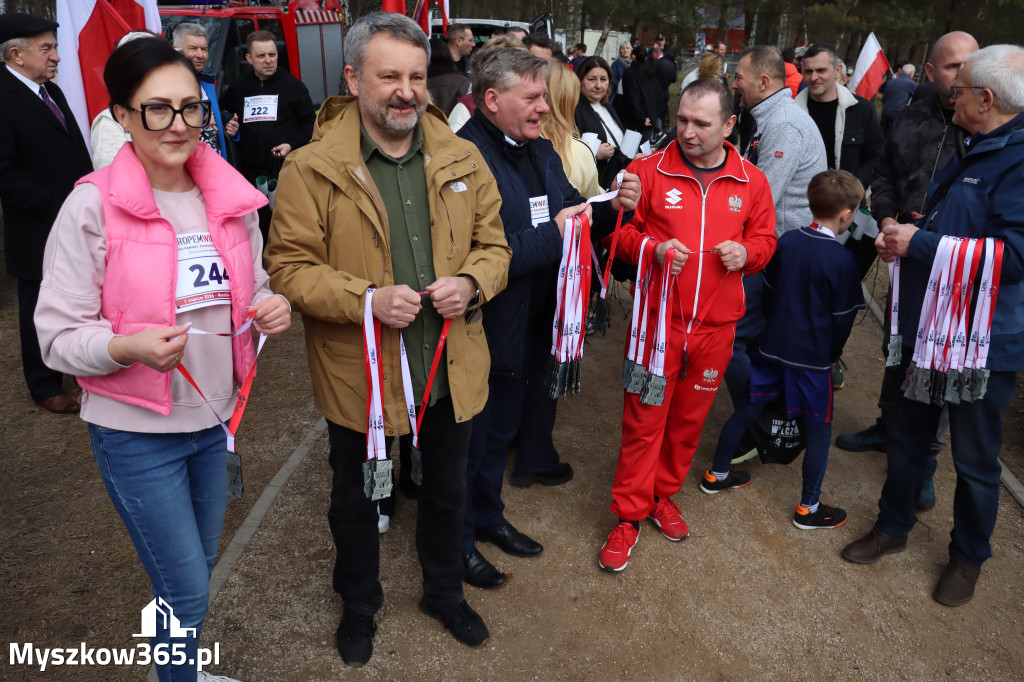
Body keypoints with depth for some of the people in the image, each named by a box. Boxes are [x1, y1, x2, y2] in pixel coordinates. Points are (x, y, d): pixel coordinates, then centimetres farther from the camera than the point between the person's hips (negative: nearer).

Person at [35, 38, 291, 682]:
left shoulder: (232, 198, 0)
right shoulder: (92, 207, -14)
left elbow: (251, 292, 12)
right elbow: (59, 336, -11)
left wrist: (274, 308, -10)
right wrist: (127, 346, -30)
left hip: (217, 417, 5)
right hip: (136, 432, -5)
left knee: (201, 565, 24)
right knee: (189, 593, 6)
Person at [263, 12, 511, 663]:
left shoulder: (463, 160, 0)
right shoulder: (311, 169, -12)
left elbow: (494, 243, 6)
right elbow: (290, 267, -12)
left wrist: (470, 282, -16)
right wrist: (367, 299, -27)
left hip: (452, 370, 3)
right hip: (359, 375, -3)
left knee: (447, 491, 23)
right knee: (356, 500, 19)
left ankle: (445, 592, 51)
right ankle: (359, 603, 48)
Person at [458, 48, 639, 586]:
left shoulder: (540, 150, 8)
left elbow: (572, 222, 14)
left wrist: (609, 209, -5)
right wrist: (551, 233, -26)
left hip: (531, 327, 9)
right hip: (482, 334, -8)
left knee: (502, 430, 25)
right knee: (470, 439, 10)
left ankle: (488, 517, 47)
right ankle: (459, 541, 33)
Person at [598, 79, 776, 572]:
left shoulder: (751, 182, 4)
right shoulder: (649, 170, -4)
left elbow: (764, 239, 14)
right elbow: (619, 230, 1)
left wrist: (746, 252, -9)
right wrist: (652, 248, -19)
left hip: (715, 327, 3)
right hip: (656, 320, -3)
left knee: (689, 419, 15)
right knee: (644, 420, 1)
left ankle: (663, 494, 36)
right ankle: (629, 515, 17)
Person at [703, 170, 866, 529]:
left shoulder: (787, 240, -1)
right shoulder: (843, 260, -15)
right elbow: (842, 319, -8)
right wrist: (831, 354, 9)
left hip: (773, 346, 5)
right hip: (813, 357, -5)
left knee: (748, 409, 16)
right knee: (819, 428, 9)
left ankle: (717, 474, 30)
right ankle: (809, 507, 18)